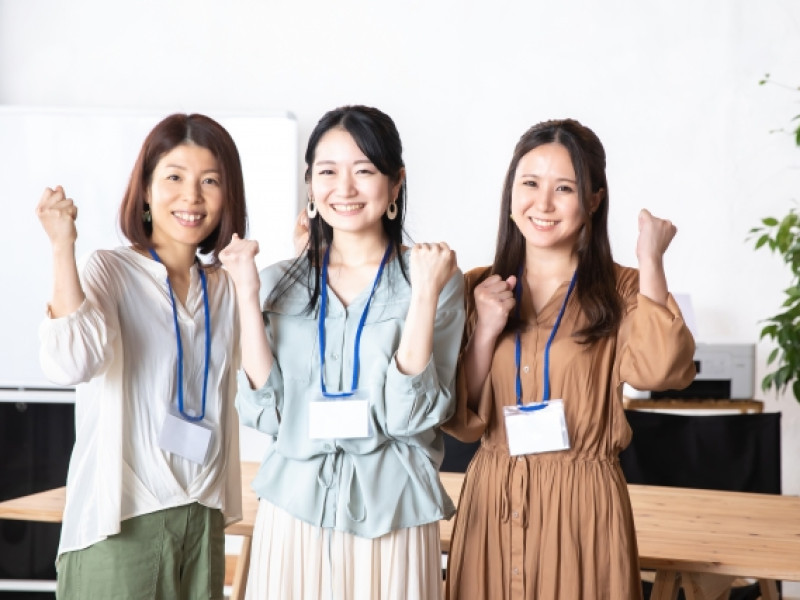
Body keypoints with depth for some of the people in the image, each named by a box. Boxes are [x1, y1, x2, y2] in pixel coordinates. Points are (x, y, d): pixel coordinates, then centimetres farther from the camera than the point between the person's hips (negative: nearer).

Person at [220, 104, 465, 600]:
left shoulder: (435, 279, -4)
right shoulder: (282, 283, 4)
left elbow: (411, 415, -12)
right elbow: (264, 412, -4)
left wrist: (425, 294, -18)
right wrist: (248, 295, -8)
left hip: (391, 517, -2)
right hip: (294, 511, 2)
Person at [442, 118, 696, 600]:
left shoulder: (621, 290, -1)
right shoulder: (477, 289, 5)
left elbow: (658, 370, -23)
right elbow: (462, 423, 0)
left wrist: (651, 262, -16)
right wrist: (485, 333, -12)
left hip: (583, 504, -2)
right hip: (493, 502, 2)